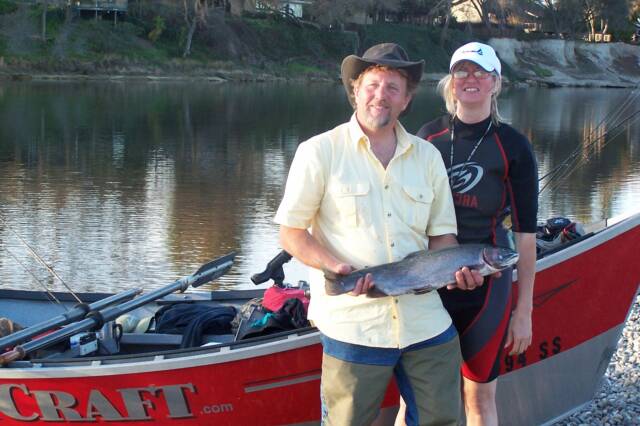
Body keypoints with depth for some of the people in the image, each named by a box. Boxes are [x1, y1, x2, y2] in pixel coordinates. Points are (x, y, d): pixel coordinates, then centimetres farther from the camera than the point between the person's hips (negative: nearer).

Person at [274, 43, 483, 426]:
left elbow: (441, 234, 15)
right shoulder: (320, 152, -1)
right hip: (354, 326, -4)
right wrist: (339, 268, -18)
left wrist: (458, 267, -7)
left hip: (426, 320, 4)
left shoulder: (427, 157, 11)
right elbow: (291, 234, -2)